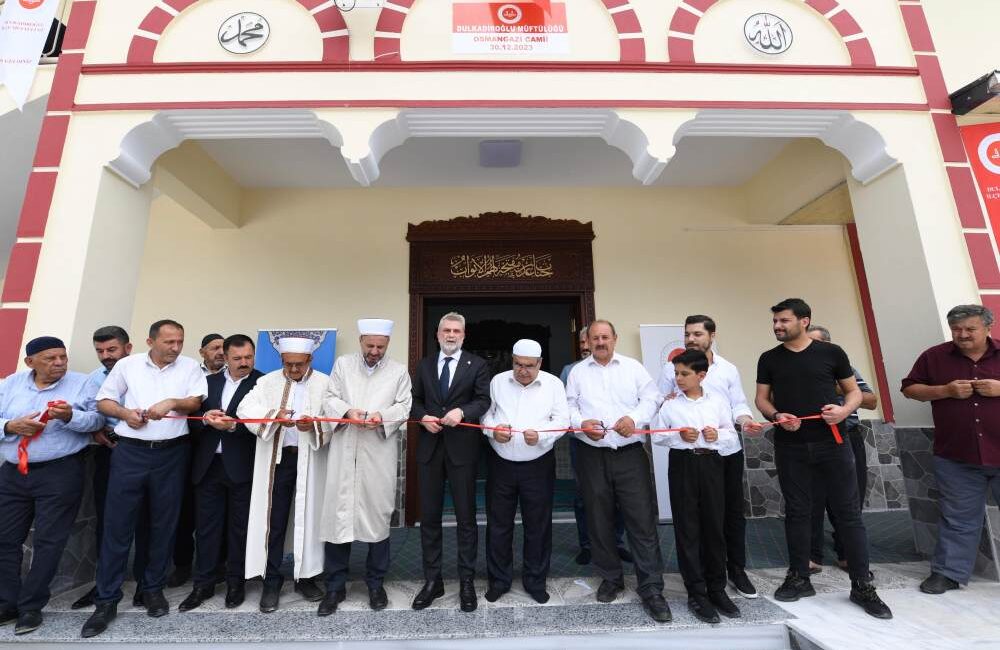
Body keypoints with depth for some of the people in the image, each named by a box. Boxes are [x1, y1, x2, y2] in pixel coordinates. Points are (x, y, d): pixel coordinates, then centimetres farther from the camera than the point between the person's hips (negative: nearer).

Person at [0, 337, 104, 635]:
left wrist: (70, 416, -27)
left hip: (60, 473, -4)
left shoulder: (81, 383, -4)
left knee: (48, 542, 2)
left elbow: (97, 419, -9)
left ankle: (31, 606, 16)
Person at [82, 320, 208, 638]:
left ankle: (153, 588, 26)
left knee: (164, 524, 9)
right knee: (118, 524, 3)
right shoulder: (127, 365, 4)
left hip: (172, 454, 0)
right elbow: (104, 400, 9)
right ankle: (107, 599, 17)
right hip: (130, 452, 0)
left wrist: (172, 402, -21)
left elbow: (196, 401, -3)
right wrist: (124, 413, -9)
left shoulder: (189, 366, 2)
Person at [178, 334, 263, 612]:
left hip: (242, 466, -3)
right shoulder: (209, 381, 11)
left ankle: (236, 581, 25)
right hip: (208, 465, 4)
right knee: (206, 526, 12)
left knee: (240, 526, 9)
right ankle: (203, 584, 27)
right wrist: (205, 417, -13)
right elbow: (192, 419, 8)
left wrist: (232, 425, -25)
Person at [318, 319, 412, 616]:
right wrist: (348, 411, -14)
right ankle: (335, 586, 21)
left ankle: (376, 583, 25)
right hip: (343, 451, 1)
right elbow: (329, 398, 6)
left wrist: (382, 417, -17)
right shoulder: (342, 364, 10)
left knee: (378, 514, 7)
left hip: (380, 453, 0)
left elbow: (404, 407, 1)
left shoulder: (399, 371, 7)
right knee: (338, 513, 3)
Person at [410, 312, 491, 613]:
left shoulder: (477, 365, 2)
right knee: (429, 516, 10)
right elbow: (414, 400, 12)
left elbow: (484, 400, -5)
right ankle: (432, 580, 25)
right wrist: (423, 417, -8)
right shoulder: (424, 365, 11)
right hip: (429, 448, 3)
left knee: (465, 517, 6)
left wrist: (462, 411, -22)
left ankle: (466, 582, 21)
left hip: (462, 448, -3)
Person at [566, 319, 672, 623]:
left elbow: (651, 398, 2)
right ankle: (611, 578, 29)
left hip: (630, 453, -1)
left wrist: (634, 418, -14)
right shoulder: (577, 372, 8)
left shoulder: (633, 367, 6)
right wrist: (581, 423, -13)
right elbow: (569, 407, 6)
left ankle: (651, 589, 11)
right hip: (592, 456, 2)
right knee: (599, 520, 11)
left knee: (642, 520, -2)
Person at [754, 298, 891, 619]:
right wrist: (777, 416, -13)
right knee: (797, 511, 9)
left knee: (849, 511, 3)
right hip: (790, 447, 1)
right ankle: (799, 578, 21)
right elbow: (761, 399, 6)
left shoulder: (831, 352, 2)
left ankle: (862, 585, 17)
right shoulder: (769, 359, 5)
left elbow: (854, 391, 7)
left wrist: (845, 409, -14)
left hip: (832, 443, -1)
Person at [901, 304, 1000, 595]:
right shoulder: (934, 356, 1)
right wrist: (945, 390, -12)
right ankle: (949, 572, 19)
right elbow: (910, 388, 4)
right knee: (958, 517, 9)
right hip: (956, 457, 0)